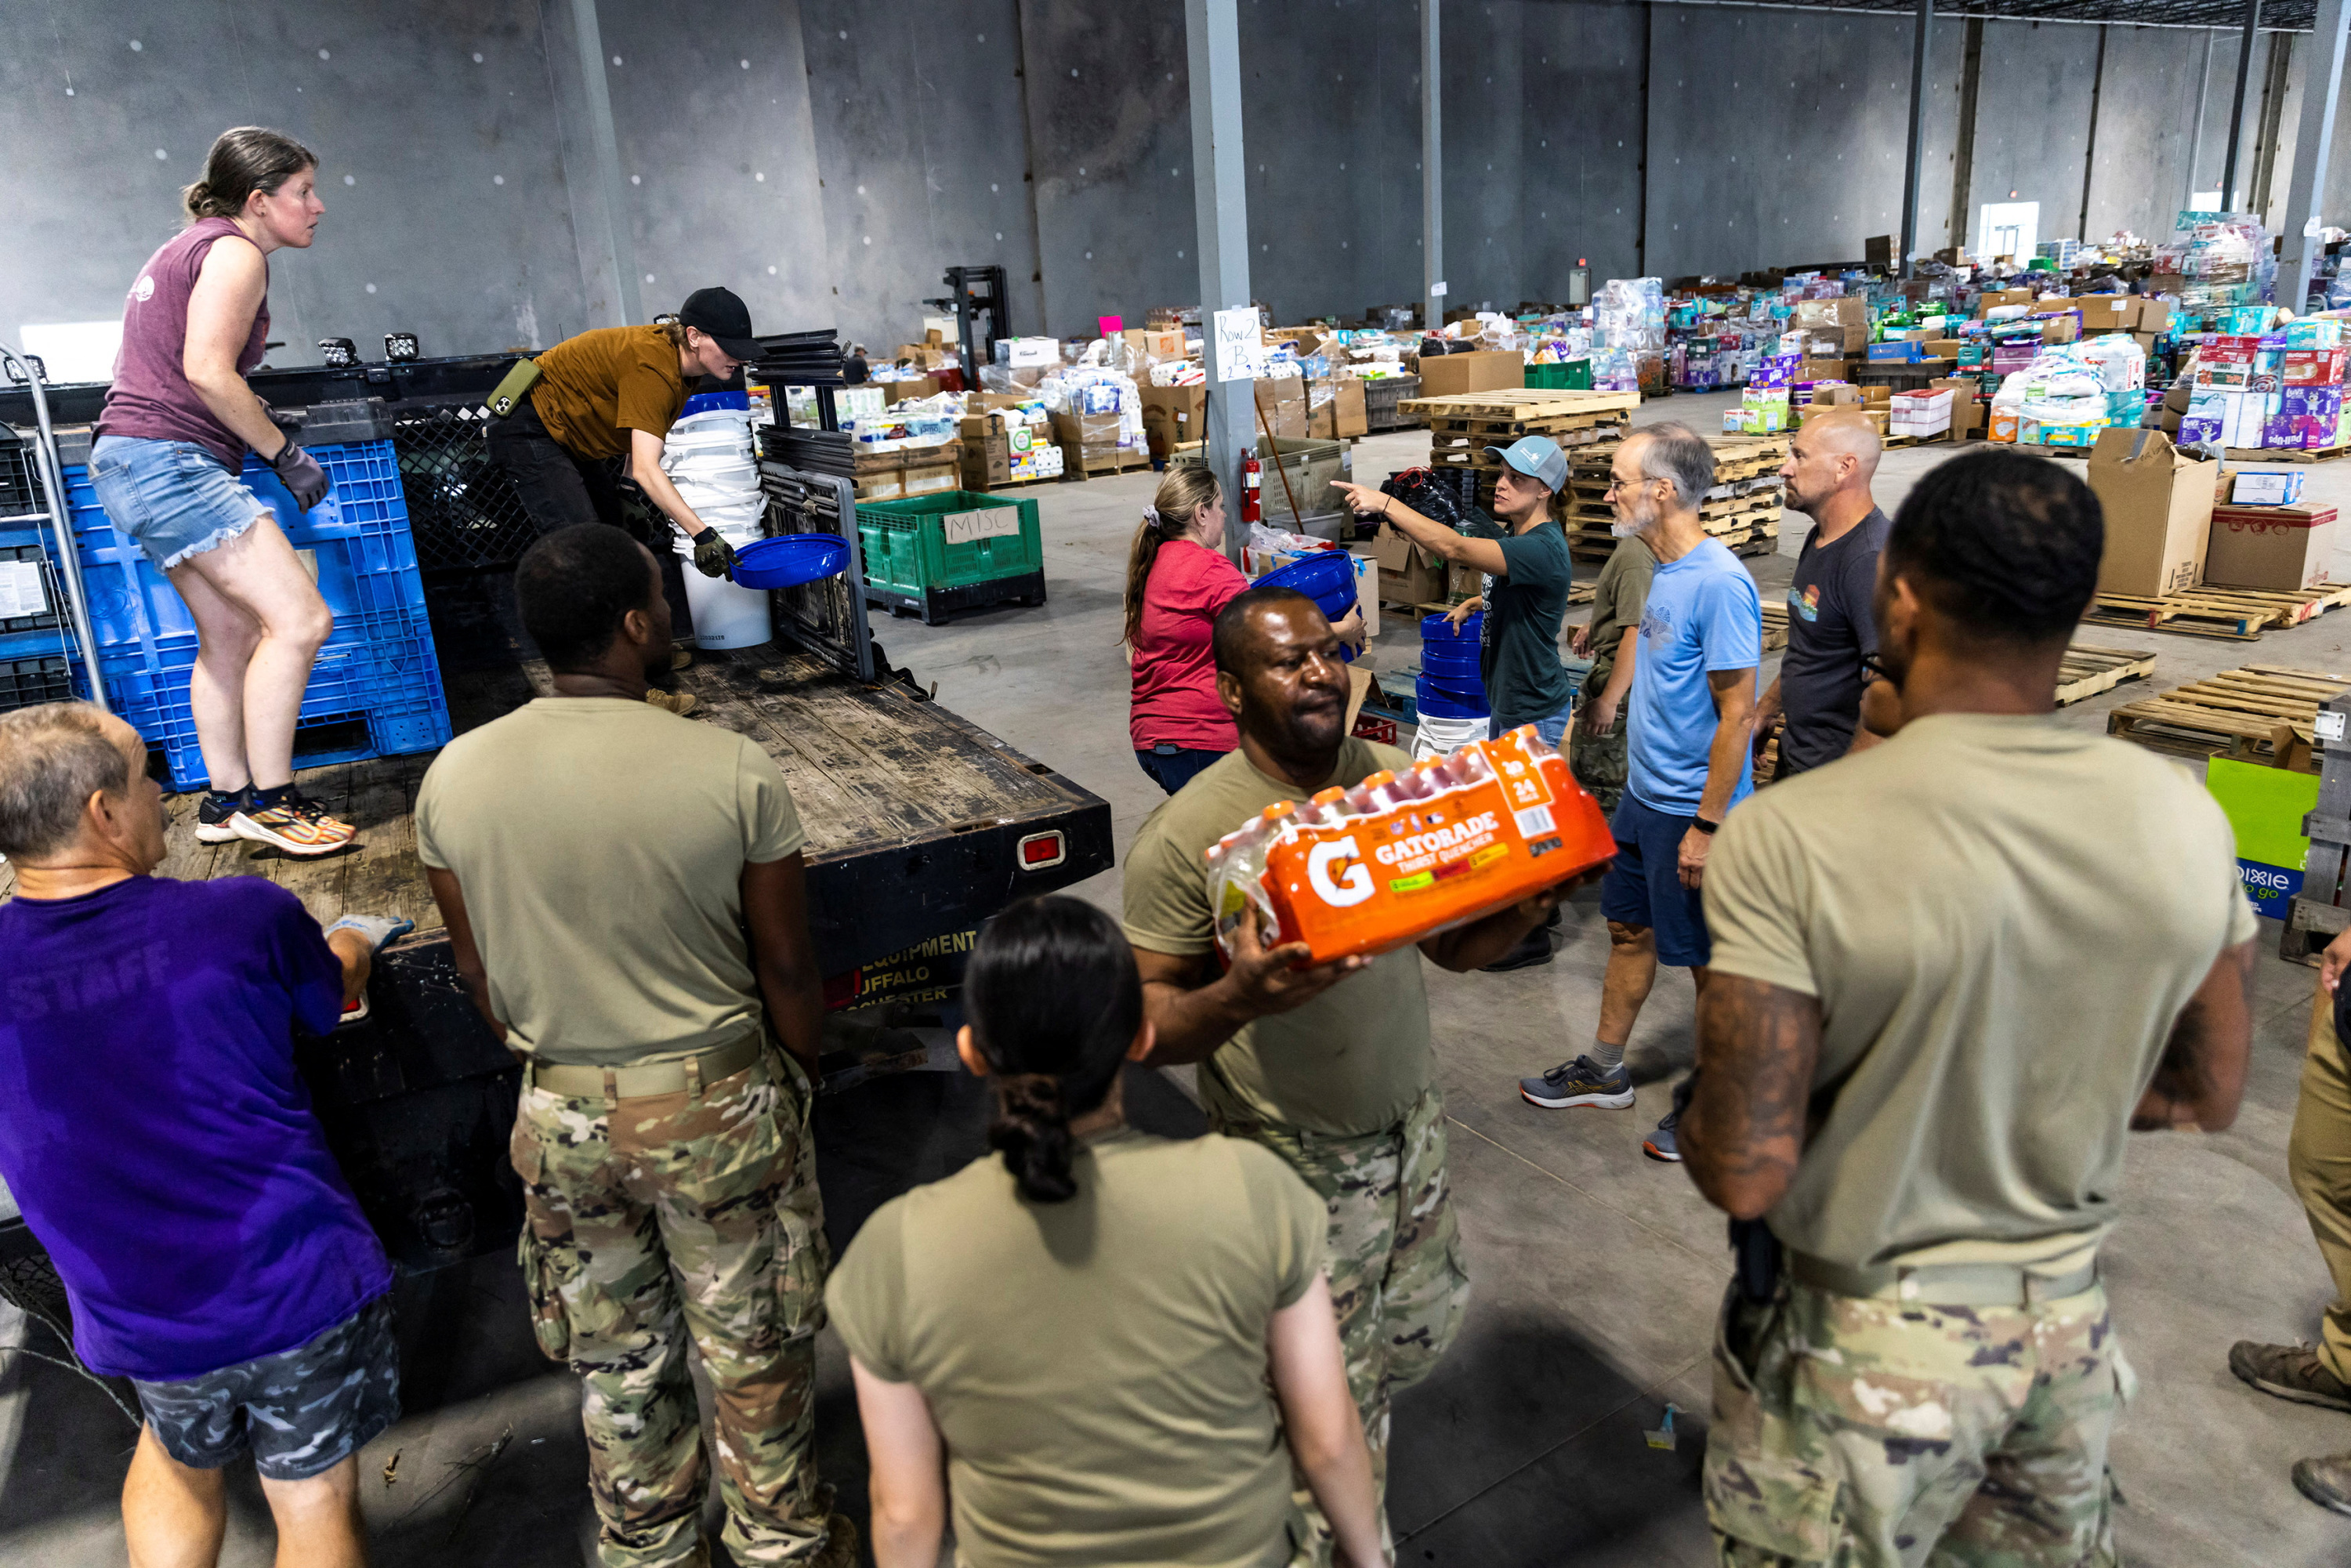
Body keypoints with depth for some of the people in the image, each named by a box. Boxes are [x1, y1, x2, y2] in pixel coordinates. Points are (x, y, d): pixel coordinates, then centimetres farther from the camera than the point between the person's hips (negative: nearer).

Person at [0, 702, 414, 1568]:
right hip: (303, 1292, -2)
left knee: (179, 1461, 32)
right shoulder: (248, 917, -21)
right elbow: (331, 998, 2)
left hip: (139, 1322, 2)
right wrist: (351, 942, 26)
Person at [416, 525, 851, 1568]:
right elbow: (787, 967, -10)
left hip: (560, 1117, 3)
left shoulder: (453, 777, -8)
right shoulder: (734, 770, -18)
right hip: (717, 1101, -3)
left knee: (616, 1360, 23)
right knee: (754, 1349, 18)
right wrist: (802, 1076, 8)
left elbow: (475, 969, 4)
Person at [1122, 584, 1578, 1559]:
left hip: (1411, 1124, 6)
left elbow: (1453, 943, 6)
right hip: (1299, 1162, -5)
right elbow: (1147, 1024, -17)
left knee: (1419, 1334, 23)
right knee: (1334, 1416, 9)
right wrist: (1242, 998, -36)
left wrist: (1527, 910, -15)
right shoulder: (1185, 838, -20)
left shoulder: (1397, 778, -3)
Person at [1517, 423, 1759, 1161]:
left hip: (1692, 808, -9)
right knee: (1630, 930, 19)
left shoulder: (1719, 583, -22)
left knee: (1709, 959, 7)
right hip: (1644, 795, 9)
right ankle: (1605, 1070, 35)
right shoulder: (1667, 571, 6)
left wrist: (1706, 825, -21)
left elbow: (1736, 715, -22)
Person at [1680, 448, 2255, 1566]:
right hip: (2069, 1325, 5)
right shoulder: (2185, 822, -9)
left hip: (1862, 1347, -4)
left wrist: (1696, 1105, -4)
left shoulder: (1784, 840, -27)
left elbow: (1744, 1172, -25)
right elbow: (2205, 1097, 4)